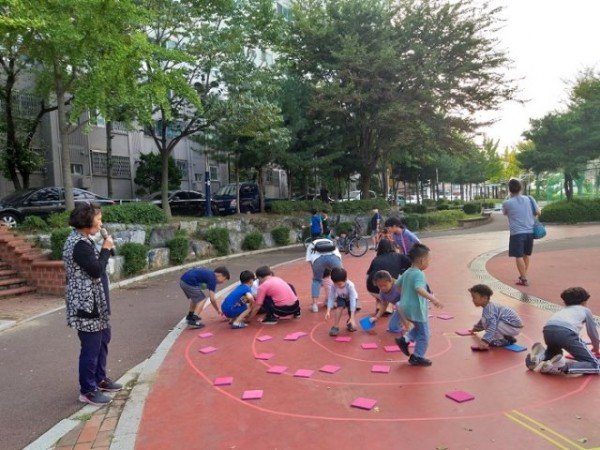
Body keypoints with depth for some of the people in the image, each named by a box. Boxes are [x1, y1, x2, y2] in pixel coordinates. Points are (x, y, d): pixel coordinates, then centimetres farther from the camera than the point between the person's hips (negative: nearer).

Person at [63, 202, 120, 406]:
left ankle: (100, 379, 37)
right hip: (86, 304, -11)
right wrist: (106, 249, -14)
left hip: (95, 302, 11)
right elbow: (96, 270, -23)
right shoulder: (78, 244, -20)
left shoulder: (83, 240, 12)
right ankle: (87, 390, 15)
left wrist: (105, 250, 4)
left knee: (103, 339, 21)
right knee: (91, 347, 0)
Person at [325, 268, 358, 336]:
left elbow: (353, 300, -41)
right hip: (341, 298, 1)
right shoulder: (333, 286, -30)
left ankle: (350, 322, 21)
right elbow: (331, 298, -27)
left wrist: (352, 317, -45)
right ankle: (336, 326, -18)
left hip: (350, 299, -1)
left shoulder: (350, 285, -39)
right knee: (340, 306, -28)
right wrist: (328, 311, -41)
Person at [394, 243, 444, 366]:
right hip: (416, 309, -9)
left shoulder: (407, 272, 7)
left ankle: (404, 339, 15)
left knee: (419, 329, 27)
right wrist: (433, 299, -43)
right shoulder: (419, 274, -21)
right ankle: (417, 357, 15)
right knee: (423, 335, 6)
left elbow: (397, 284, 18)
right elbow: (419, 289, -37)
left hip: (406, 308, 9)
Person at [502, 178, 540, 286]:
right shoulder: (529, 199, 1)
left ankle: (524, 279, 4)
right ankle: (523, 275, 30)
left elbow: (504, 213, 12)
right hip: (530, 231, 5)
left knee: (519, 256, 3)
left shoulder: (507, 203, -8)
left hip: (517, 233, -4)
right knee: (527, 254, 19)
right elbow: (538, 212, 8)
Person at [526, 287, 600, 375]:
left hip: (548, 330, 5)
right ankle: (562, 367, -17)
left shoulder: (564, 309, 41)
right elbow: (593, 333, 36)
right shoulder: (586, 310, 30)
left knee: (554, 352, 38)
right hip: (566, 332, -5)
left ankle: (540, 356, 4)